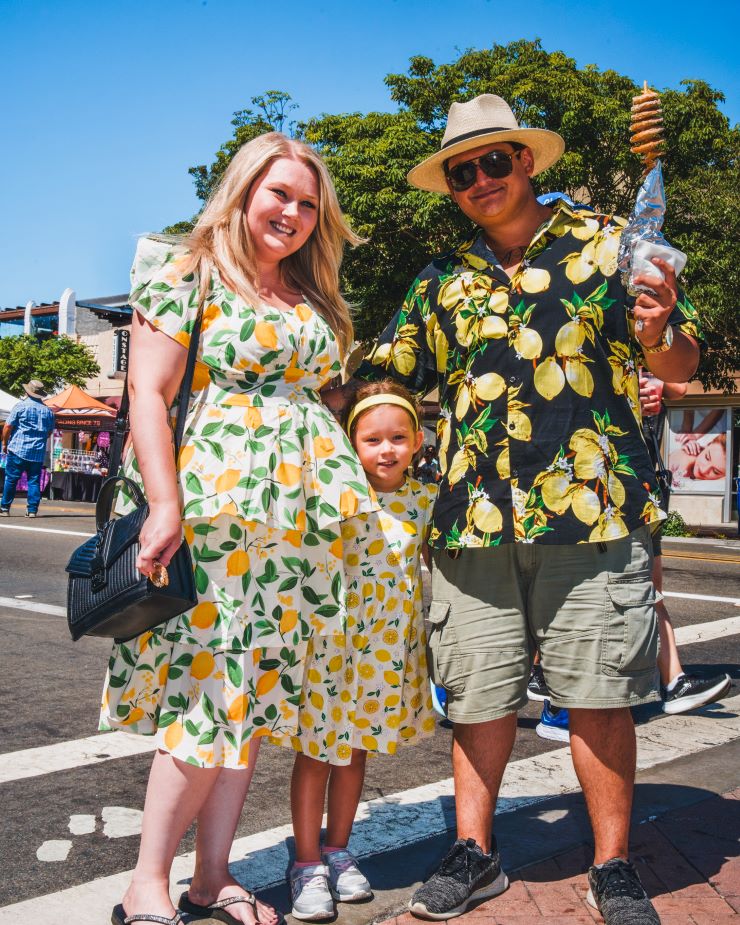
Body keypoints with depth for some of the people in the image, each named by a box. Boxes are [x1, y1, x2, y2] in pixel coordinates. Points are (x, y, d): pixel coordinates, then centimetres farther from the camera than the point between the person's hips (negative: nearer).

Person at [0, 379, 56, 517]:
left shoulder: (20, 406, -5)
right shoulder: (48, 411, 8)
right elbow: (50, 432, 16)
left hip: (18, 450, -3)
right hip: (38, 452, 3)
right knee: (34, 481, 6)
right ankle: (32, 510, 2)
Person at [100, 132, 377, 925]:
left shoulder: (314, 300, 19)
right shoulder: (189, 272, 1)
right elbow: (148, 392, -8)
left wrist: (349, 490, 13)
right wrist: (166, 505, -17)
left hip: (299, 519, 6)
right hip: (217, 505, -6)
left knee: (258, 696, 7)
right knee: (210, 694, -5)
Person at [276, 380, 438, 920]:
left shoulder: (426, 499, -1)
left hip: (390, 648, 4)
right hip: (331, 637, -4)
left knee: (357, 746, 18)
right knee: (317, 747, 7)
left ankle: (338, 850, 35)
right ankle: (307, 863, 22)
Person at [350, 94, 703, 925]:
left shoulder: (606, 245, 8)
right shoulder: (442, 282, 16)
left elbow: (680, 365, 7)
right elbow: (381, 381, 18)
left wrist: (656, 334, -16)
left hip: (592, 513, -2)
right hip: (471, 519, 3)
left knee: (598, 699, 3)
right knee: (478, 698, 9)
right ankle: (474, 854, 24)